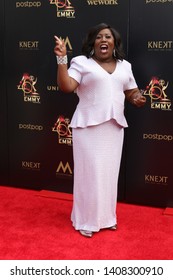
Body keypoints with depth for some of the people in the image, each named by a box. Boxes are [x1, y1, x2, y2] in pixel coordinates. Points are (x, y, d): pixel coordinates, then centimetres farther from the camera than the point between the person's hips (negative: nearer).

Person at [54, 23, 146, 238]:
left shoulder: (124, 66, 12)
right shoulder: (81, 62, -2)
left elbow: (132, 92, 17)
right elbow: (66, 86, -14)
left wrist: (138, 99, -5)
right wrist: (62, 59, -22)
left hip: (114, 127, 5)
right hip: (88, 126, -4)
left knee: (109, 172, 12)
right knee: (89, 172, 0)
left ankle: (106, 216, 27)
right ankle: (85, 220, 14)